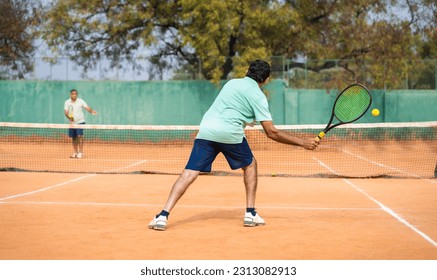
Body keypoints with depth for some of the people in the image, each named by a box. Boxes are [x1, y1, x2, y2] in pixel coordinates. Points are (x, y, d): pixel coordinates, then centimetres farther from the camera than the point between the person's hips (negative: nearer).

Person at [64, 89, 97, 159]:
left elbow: (87, 107, -10)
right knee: (73, 138, 7)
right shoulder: (67, 102, 2)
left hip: (80, 122, -3)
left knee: (79, 136, -15)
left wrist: (91, 111, -31)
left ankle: (81, 152, -13)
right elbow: (65, 112, -5)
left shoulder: (80, 101, -3)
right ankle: (75, 152, 19)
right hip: (72, 122, 3)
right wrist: (69, 117, -24)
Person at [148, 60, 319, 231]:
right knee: (250, 165, 22)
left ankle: (163, 215, -16)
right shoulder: (258, 96, 6)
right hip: (230, 133, -4)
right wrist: (302, 143, 5)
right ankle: (250, 214, 17)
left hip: (206, 129, 4)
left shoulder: (231, 82, 23)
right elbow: (271, 133, 1)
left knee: (189, 174, -1)